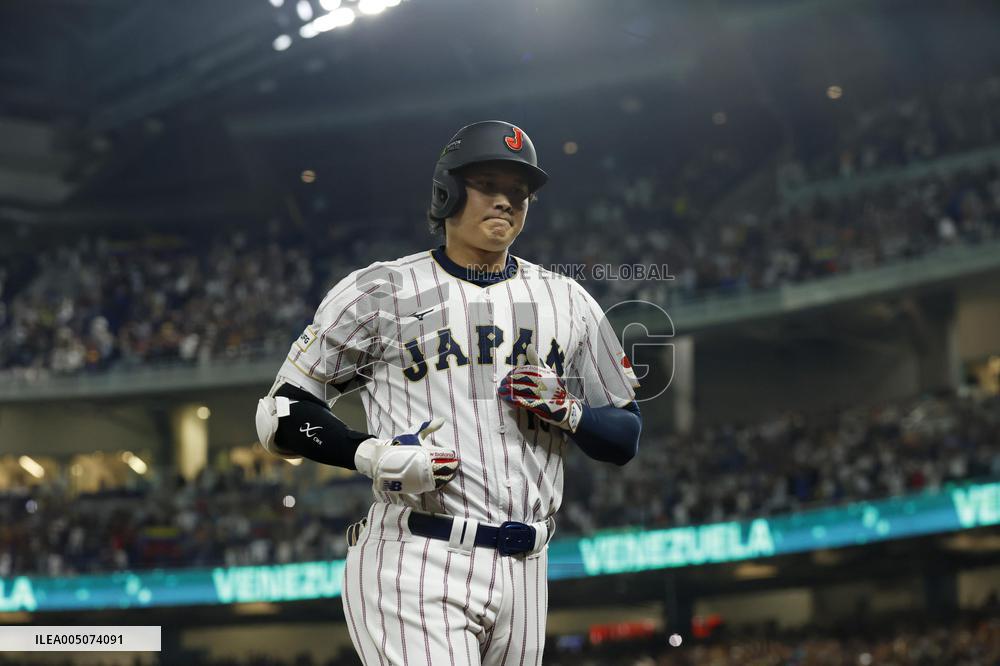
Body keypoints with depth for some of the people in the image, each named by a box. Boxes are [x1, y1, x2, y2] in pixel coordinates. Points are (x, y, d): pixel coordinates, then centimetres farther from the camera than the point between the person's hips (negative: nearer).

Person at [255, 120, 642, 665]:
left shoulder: (568, 302, 16)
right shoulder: (379, 292, 4)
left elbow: (625, 439, 17)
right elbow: (281, 416, 4)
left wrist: (568, 410, -3)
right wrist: (371, 456, -13)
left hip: (523, 573, 5)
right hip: (414, 564, -4)